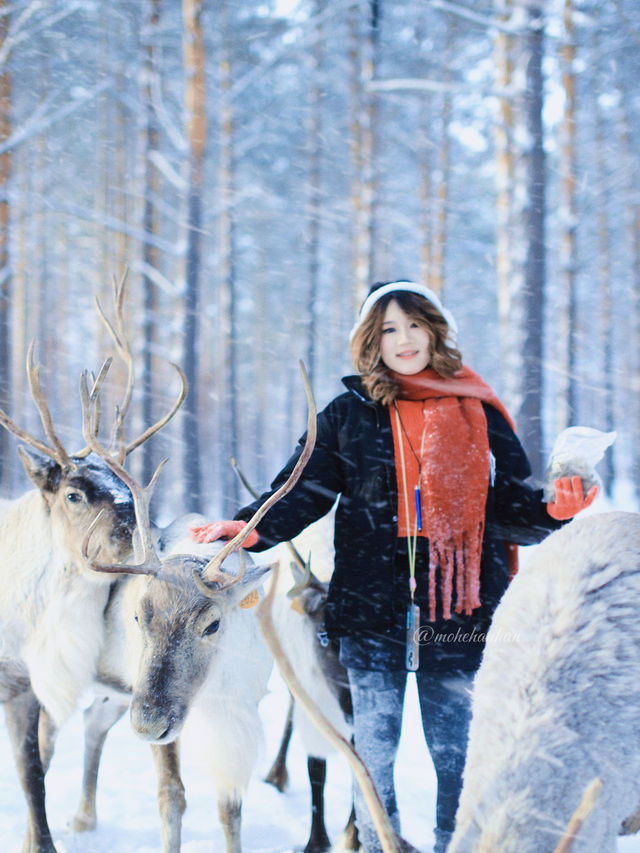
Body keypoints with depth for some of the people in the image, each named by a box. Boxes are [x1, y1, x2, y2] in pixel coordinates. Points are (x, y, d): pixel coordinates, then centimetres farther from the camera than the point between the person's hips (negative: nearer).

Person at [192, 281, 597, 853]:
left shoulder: (478, 415, 8)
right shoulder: (348, 416, 7)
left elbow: (511, 509, 9)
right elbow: (305, 490, -1)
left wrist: (552, 511, -12)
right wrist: (255, 529, -19)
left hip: (460, 611, 0)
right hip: (371, 611, 0)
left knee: (458, 754, 5)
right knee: (373, 752, 5)